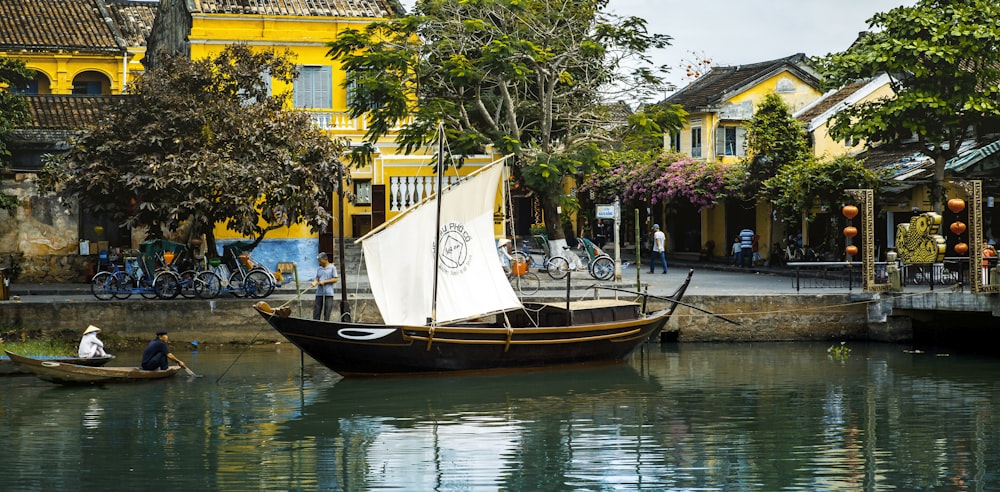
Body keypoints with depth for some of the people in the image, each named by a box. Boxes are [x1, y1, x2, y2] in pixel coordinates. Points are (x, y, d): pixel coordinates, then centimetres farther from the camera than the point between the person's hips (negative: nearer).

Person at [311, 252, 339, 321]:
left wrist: (324, 282, -10)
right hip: (319, 293, 5)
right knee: (316, 311, 0)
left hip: (328, 294, -5)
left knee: (327, 312, -3)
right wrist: (315, 282, -9)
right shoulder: (319, 269, 16)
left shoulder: (332, 268, 2)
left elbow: (335, 280, -3)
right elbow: (317, 279, 14)